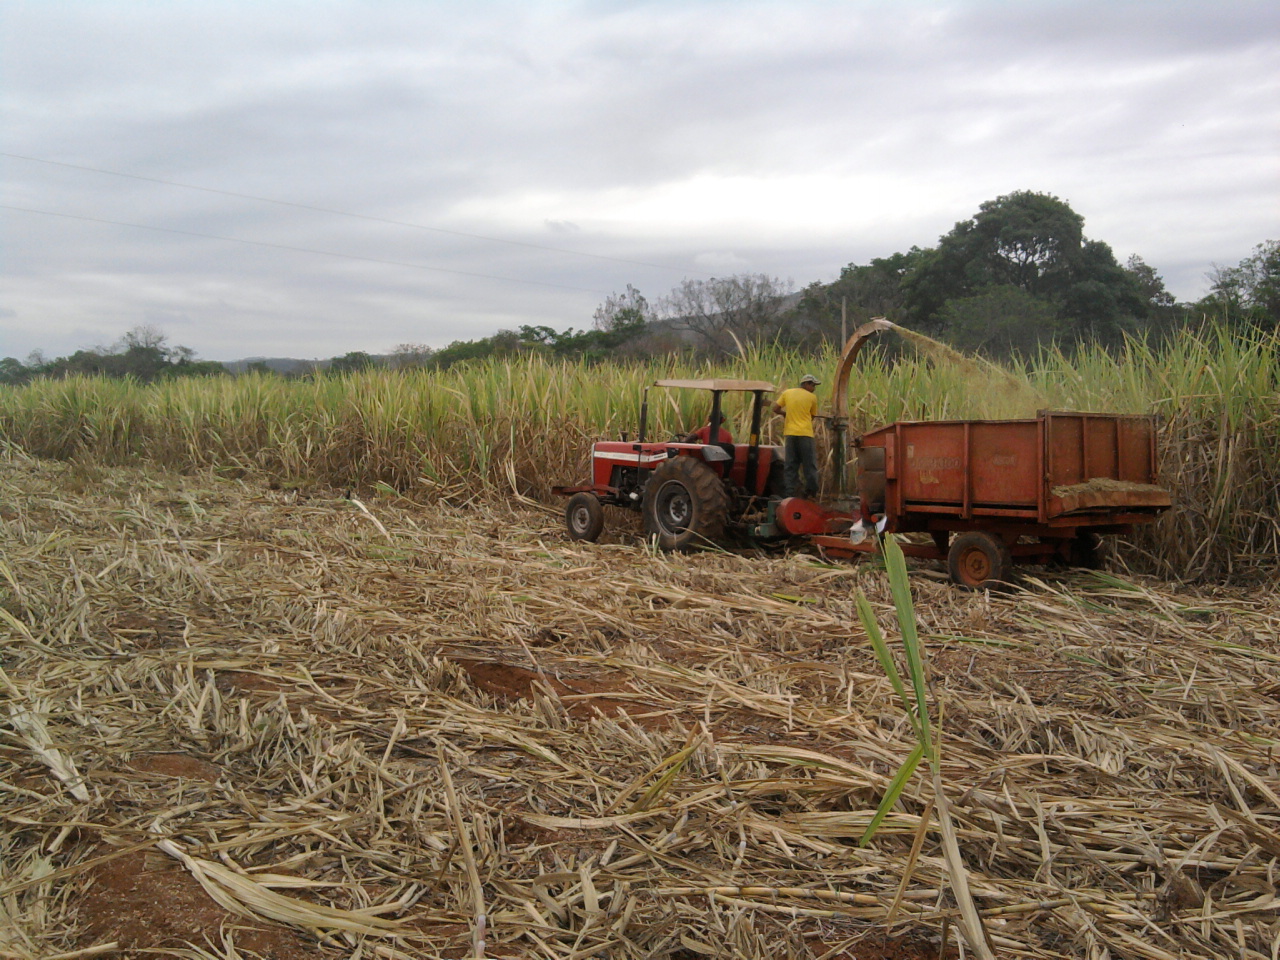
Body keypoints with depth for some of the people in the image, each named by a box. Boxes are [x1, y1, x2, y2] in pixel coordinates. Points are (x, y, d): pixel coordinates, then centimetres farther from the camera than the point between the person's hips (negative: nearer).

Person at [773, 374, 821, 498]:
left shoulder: (787, 393, 6)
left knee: (791, 466, 8)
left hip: (790, 433, 3)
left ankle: (791, 493, 6)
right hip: (805, 433, -3)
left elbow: (775, 409, 6)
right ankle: (811, 492, 7)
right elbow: (812, 416, 8)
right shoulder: (812, 397, 0)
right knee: (810, 465, 6)